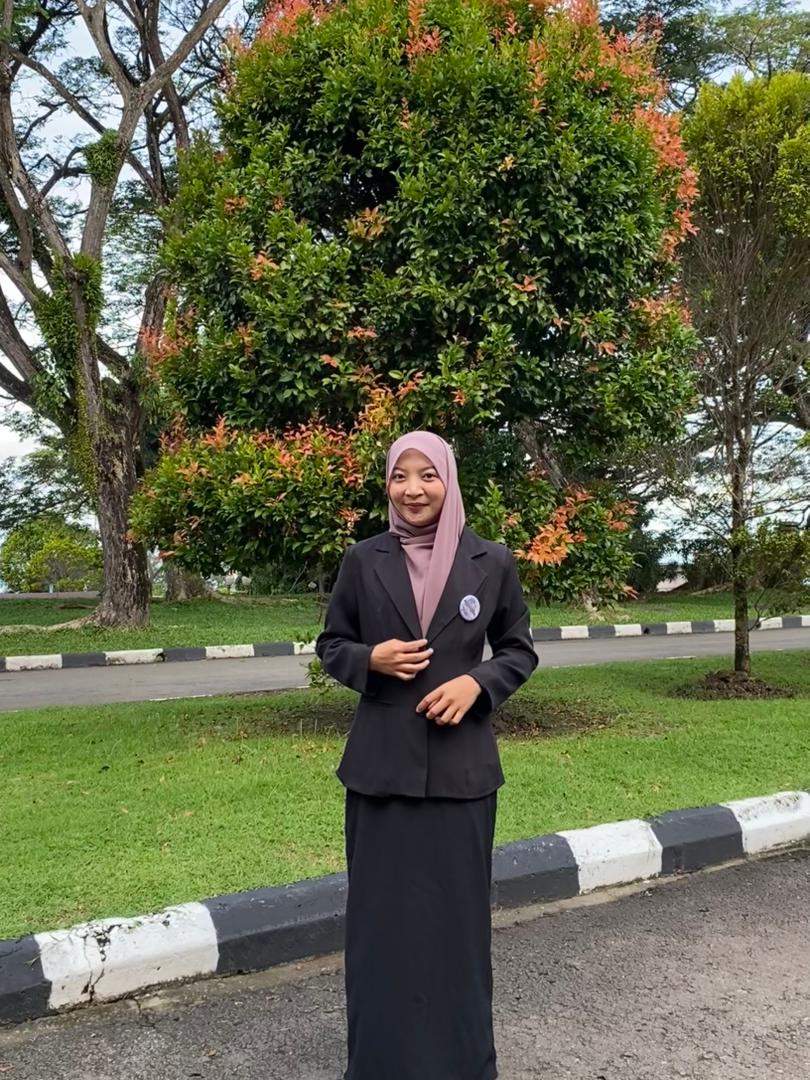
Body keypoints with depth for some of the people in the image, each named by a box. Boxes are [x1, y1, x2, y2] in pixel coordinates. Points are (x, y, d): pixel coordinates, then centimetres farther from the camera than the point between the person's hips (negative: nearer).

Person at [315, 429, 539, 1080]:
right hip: (381, 763, 1)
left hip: (460, 765, 0)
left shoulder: (492, 561, -1)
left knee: (457, 909, 9)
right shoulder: (363, 561, 0)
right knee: (382, 911, 8)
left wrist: (477, 683, -13)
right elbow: (331, 645, 8)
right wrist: (370, 658, -13)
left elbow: (520, 650, 6)